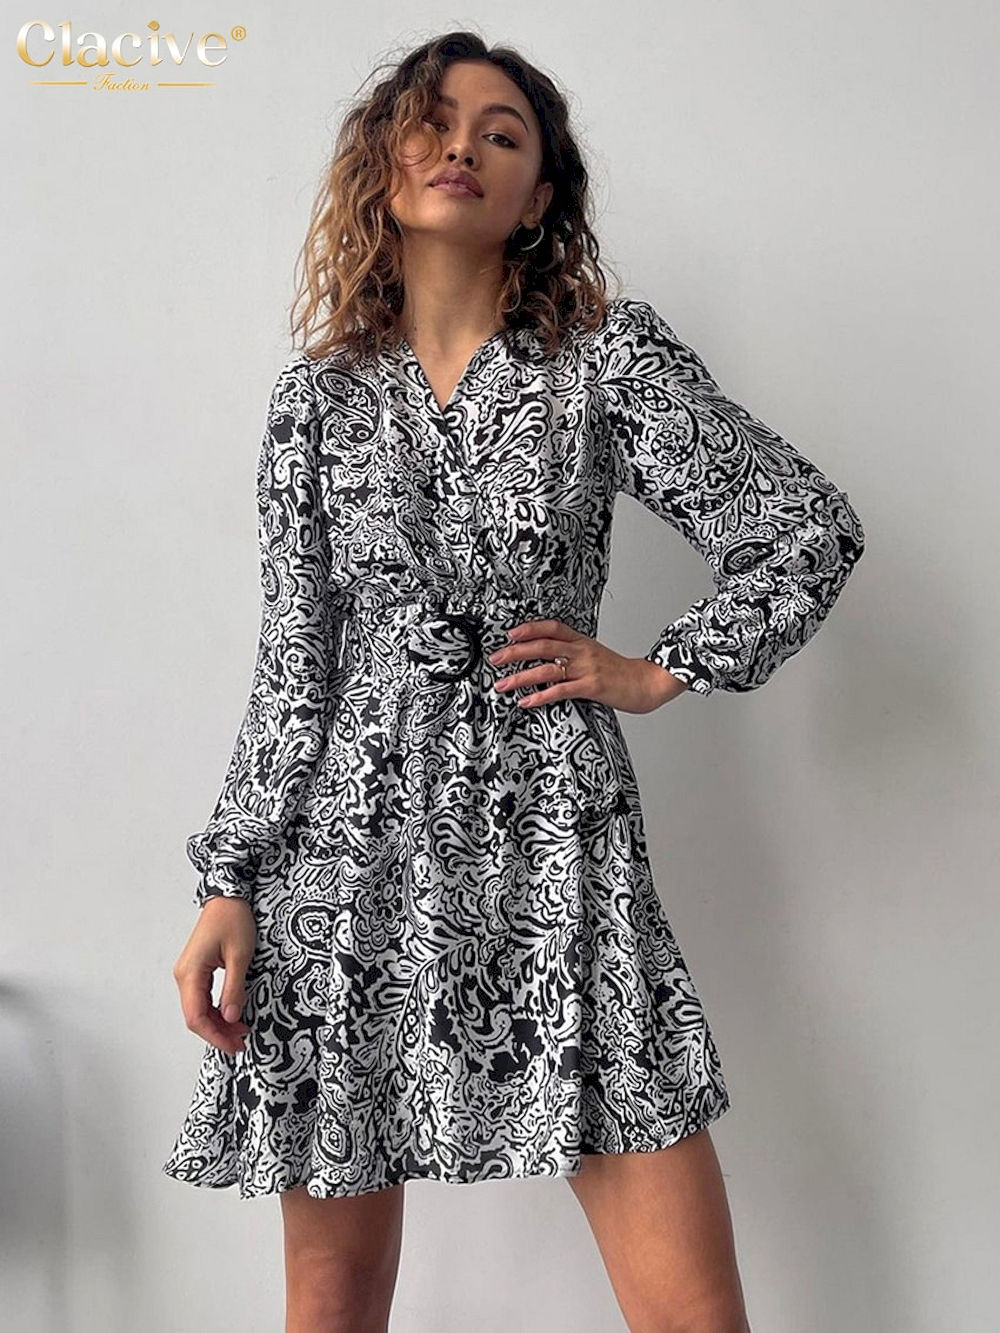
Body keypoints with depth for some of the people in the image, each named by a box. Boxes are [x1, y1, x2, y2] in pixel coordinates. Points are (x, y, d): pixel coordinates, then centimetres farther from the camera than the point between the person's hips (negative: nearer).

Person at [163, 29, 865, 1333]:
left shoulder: (610, 356, 3)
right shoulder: (319, 395, 8)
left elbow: (811, 530, 6)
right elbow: (294, 661, 7)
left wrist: (655, 671, 0)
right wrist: (229, 884, 3)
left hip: (556, 847, -1)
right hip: (351, 854, 2)